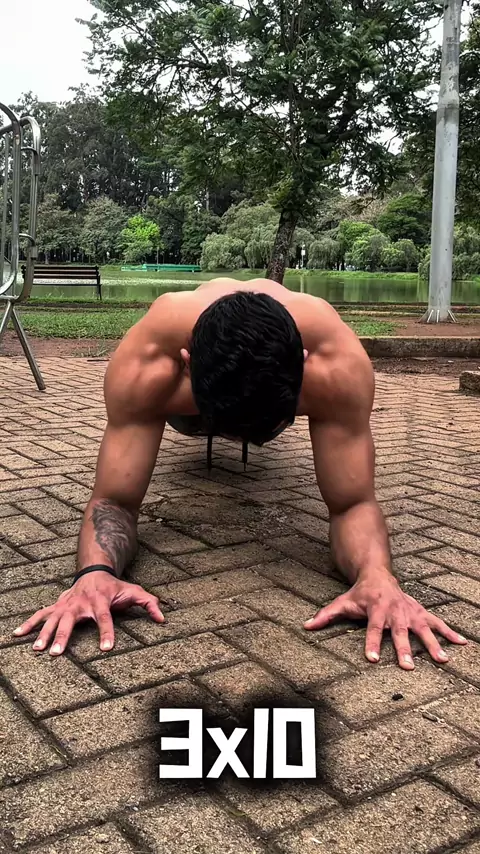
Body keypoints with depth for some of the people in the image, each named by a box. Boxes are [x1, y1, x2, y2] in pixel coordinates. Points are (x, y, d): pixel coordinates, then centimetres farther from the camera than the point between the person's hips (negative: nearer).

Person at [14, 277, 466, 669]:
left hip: (280, 384, 1)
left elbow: (353, 503, -42)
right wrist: (95, 572, -63)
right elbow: (114, 500, -41)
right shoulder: (144, 368, -48)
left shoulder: (338, 366, -48)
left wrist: (377, 578, -63)